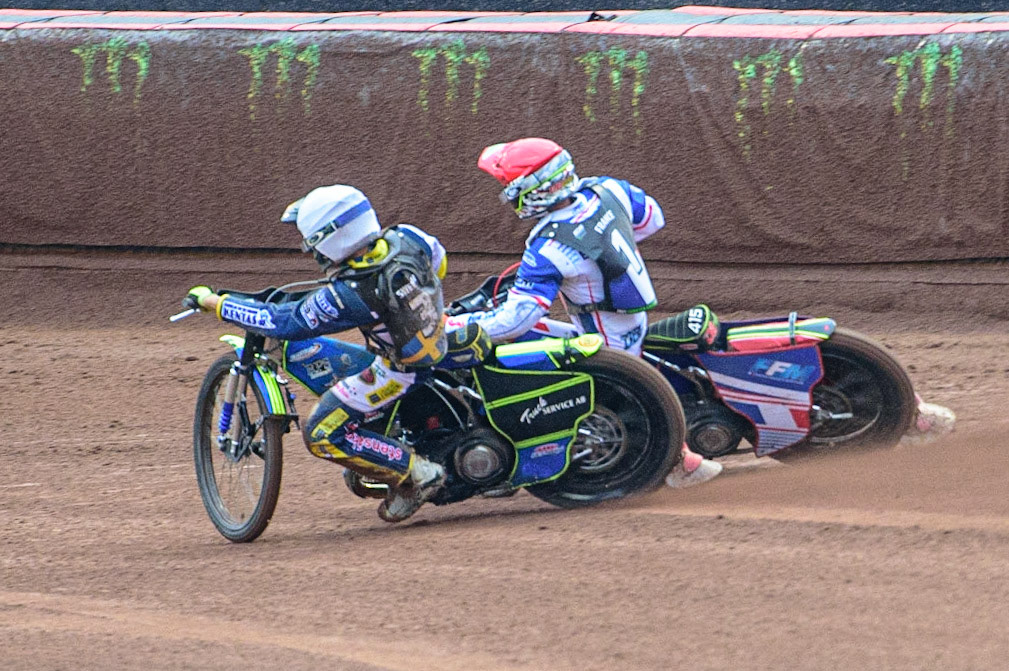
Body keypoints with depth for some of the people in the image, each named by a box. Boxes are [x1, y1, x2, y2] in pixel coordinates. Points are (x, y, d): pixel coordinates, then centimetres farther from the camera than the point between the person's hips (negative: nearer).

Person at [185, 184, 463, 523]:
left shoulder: (347, 296, -32)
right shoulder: (407, 238, -16)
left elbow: (283, 322, -21)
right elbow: (437, 257, 8)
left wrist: (213, 302, -13)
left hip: (399, 372, -8)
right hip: (437, 339, 8)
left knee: (322, 435, -2)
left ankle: (416, 473, -1)